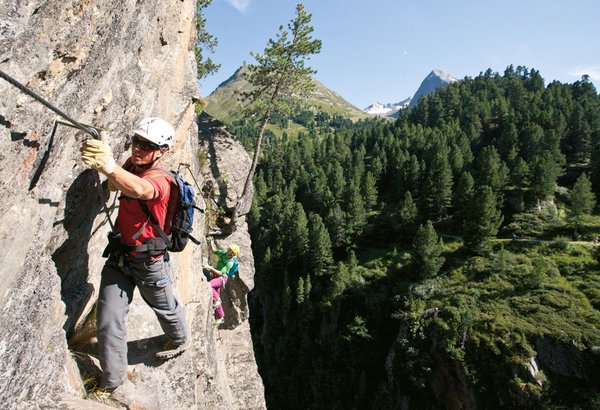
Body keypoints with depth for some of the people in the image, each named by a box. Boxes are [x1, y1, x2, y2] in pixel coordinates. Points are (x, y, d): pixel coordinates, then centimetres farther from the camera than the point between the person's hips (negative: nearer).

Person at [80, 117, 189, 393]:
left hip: (147, 262, -6)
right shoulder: (131, 165, -3)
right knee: (107, 321, 4)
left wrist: (108, 166, -69)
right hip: (118, 256, 6)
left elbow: (139, 190, -52)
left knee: (165, 308, 20)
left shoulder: (160, 180, -28)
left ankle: (180, 340, 51)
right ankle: (111, 380, 23)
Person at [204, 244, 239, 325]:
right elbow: (213, 251, 13)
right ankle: (220, 317, 16)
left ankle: (216, 300, -16)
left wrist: (210, 268, -27)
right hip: (216, 276, 8)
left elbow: (220, 273, -23)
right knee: (216, 298, 8)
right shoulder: (223, 253, 1)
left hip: (222, 278, -8)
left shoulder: (230, 263, -19)